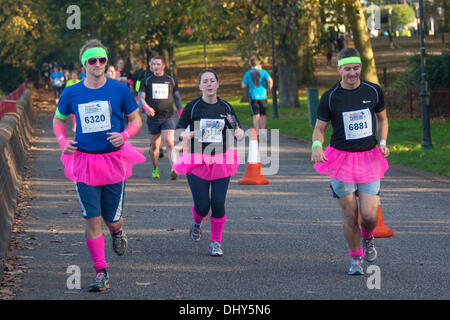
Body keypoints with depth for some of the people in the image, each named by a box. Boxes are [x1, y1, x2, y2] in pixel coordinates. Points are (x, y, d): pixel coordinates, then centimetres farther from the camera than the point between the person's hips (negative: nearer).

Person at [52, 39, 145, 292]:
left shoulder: (119, 90, -3)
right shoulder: (71, 94, 1)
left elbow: (136, 119, 7)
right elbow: (59, 119, 17)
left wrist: (124, 135, -13)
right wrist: (62, 141, -2)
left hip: (114, 160, 0)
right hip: (84, 162, 0)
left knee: (112, 219, 6)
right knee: (92, 220, -5)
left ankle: (118, 231, 44)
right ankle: (101, 272, 4)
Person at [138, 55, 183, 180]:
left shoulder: (170, 80, 8)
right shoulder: (147, 80, 6)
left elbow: (177, 97, 17)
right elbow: (140, 96, 2)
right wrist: (146, 107, -18)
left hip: (167, 117, -1)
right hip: (153, 118, 1)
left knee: (169, 143, -17)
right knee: (154, 145, 8)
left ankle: (174, 169, -23)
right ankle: (155, 169, 25)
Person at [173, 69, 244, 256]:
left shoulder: (226, 108, 6)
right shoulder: (192, 107, -1)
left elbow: (238, 132, 14)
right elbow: (178, 130, 4)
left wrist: (239, 132, -10)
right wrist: (187, 134, -17)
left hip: (221, 161, 2)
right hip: (197, 162, -2)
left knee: (218, 204, -6)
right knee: (202, 206, -5)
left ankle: (216, 242, 12)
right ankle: (196, 223, 31)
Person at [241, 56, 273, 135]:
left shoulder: (247, 74, 1)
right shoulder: (263, 72, 0)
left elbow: (243, 86, -1)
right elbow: (270, 81, -14)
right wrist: (269, 89, 1)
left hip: (253, 96, 0)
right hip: (263, 96, 0)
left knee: (256, 116, 1)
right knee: (263, 115, 10)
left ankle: (257, 132, -10)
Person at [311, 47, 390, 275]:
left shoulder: (373, 91, 1)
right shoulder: (330, 97, -4)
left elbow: (382, 119, 16)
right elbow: (319, 129, 3)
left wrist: (382, 142, -1)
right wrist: (316, 145, -19)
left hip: (369, 158, 1)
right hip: (341, 158, -1)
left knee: (369, 216, -8)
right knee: (350, 216, 0)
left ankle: (367, 238, 28)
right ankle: (356, 258, 22)